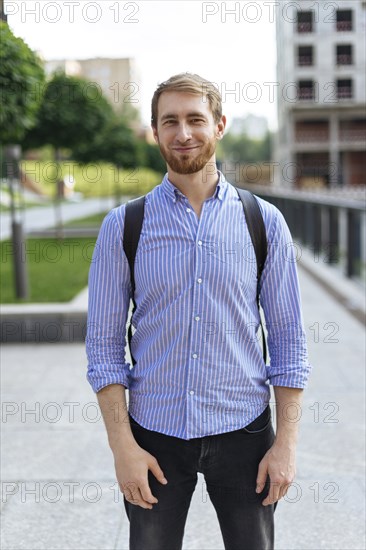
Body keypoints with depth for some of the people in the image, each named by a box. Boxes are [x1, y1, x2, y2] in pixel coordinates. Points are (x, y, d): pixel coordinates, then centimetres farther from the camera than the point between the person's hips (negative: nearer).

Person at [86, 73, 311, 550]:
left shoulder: (264, 222, -1)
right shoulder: (123, 226, -3)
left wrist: (287, 443, -4)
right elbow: (104, 343, -2)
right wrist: (123, 446, -8)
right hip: (153, 433, 0)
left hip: (242, 431, 0)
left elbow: (288, 336, 0)